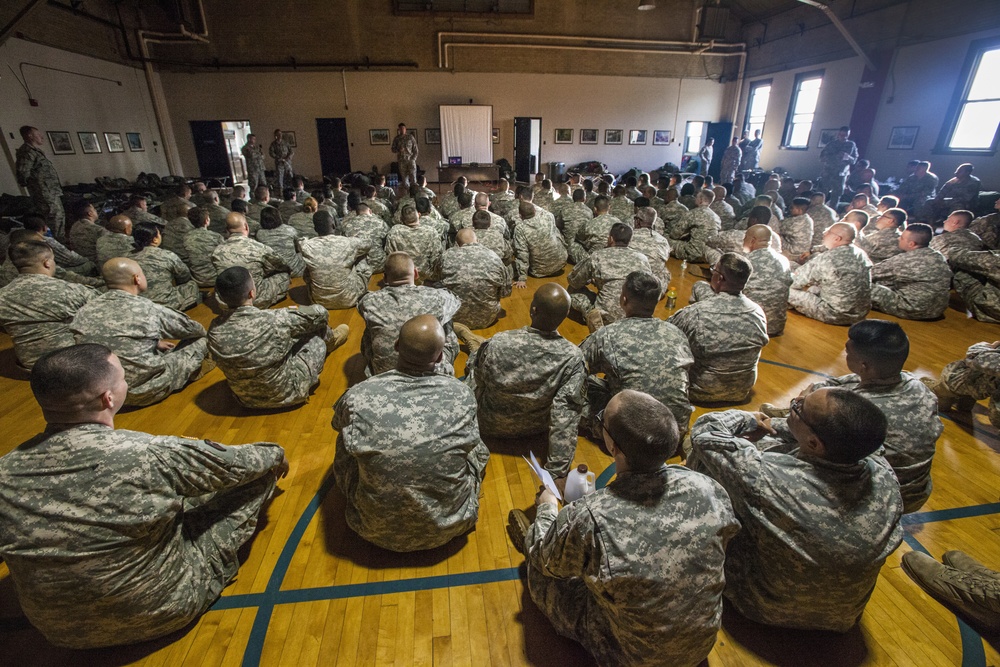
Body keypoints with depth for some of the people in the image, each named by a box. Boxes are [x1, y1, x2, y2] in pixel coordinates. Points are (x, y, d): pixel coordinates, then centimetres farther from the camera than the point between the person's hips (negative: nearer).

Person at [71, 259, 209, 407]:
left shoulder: (84, 311, -2)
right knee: (200, 340, 8)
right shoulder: (149, 309, -17)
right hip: (145, 391, -6)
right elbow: (190, 328, 1)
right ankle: (191, 370, 30)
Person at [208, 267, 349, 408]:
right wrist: (295, 312, 11)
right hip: (284, 394, -4)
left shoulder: (215, 328, -16)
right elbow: (319, 313, -14)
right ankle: (331, 338, 45)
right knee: (317, 327, 10)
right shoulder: (274, 320, -31)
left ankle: (330, 337, 47)